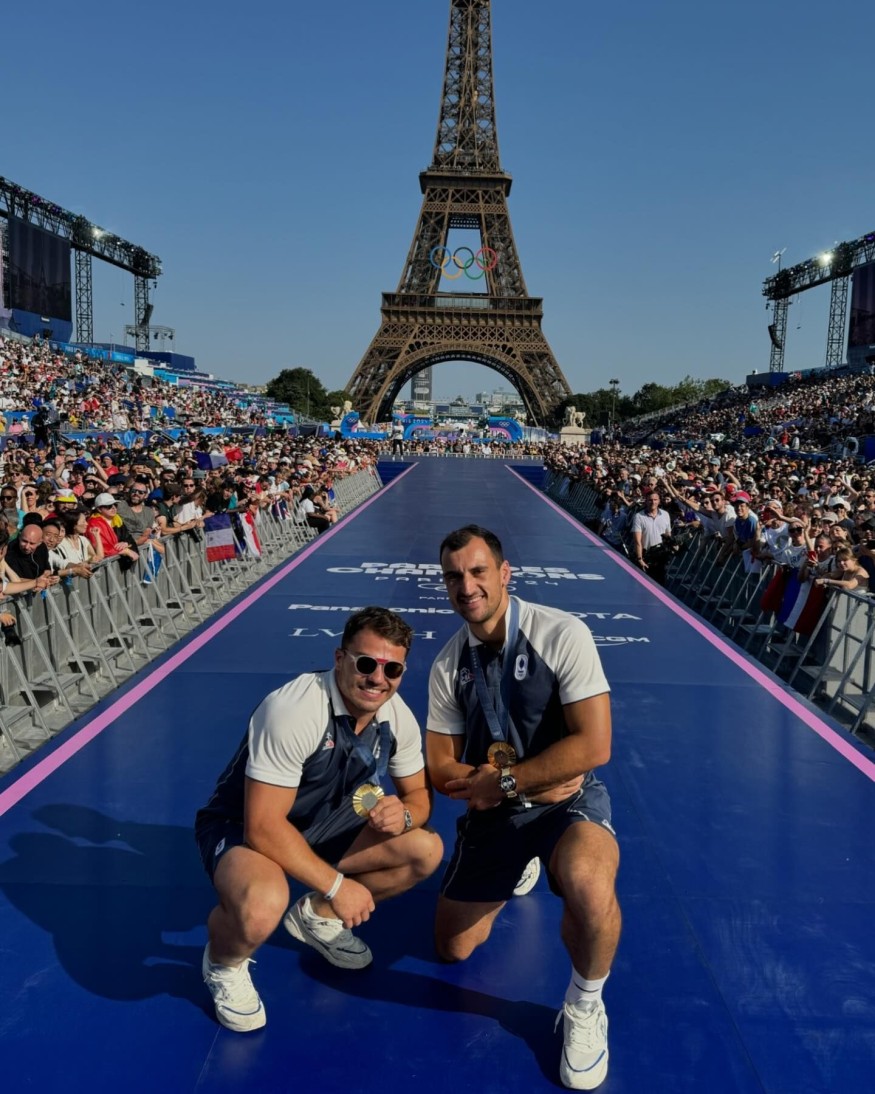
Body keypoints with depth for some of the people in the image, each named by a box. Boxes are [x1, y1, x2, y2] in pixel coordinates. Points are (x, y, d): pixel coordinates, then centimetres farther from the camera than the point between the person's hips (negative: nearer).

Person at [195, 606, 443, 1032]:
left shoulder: (398, 716, -11)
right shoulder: (293, 710, -32)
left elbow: (418, 794, 2)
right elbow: (263, 826, -31)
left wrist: (403, 813, -23)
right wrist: (336, 885, -28)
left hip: (322, 827, 7)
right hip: (243, 828, -6)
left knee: (426, 849, -8)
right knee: (262, 907, -38)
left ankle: (316, 915, 15)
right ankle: (223, 963, 1)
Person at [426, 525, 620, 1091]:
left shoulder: (562, 634, -18)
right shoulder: (448, 664, -4)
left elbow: (593, 745, -23)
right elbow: (442, 768, -1)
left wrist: (503, 781, -19)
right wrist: (529, 787, -16)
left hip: (568, 799, -5)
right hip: (493, 810, 5)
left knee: (588, 885, -38)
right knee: (452, 949, 13)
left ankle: (586, 1006, -6)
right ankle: (518, 871, 42)